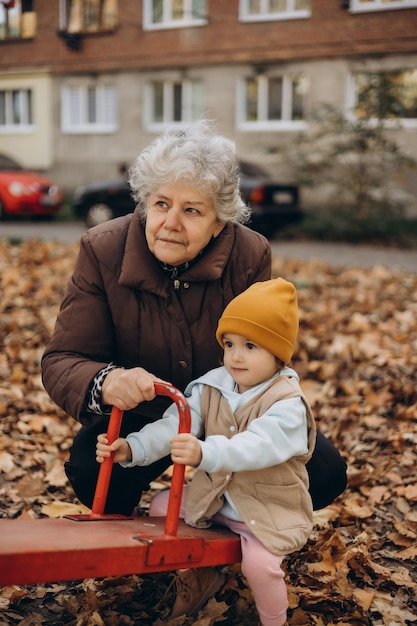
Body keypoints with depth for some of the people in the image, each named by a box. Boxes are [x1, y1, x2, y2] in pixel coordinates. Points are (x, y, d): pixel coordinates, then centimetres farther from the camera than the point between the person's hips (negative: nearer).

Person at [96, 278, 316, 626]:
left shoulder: (287, 404, -22)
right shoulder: (212, 387, -2)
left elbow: (257, 446, -40)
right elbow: (174, 426, -12)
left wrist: (205, 452, -58)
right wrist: (132, 448, -30)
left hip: (269, 509, -7)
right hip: (214, 497, 7)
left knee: (259, 562, -28)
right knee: (163, 507, 6)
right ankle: (199, 576, 27)